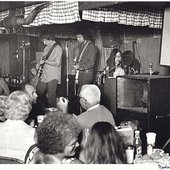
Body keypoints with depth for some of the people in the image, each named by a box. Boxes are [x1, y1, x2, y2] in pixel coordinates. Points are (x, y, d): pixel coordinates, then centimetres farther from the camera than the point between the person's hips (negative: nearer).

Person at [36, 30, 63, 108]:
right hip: (44, 75, 9)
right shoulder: (46, 48, 14)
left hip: (53, 77, -9)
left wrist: (45, 61, -18)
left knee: (51, 97, -8)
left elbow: (57, 64, -19)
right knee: (38, 91, 12)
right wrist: (40, 64, 6)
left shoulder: (58, 48, -12)